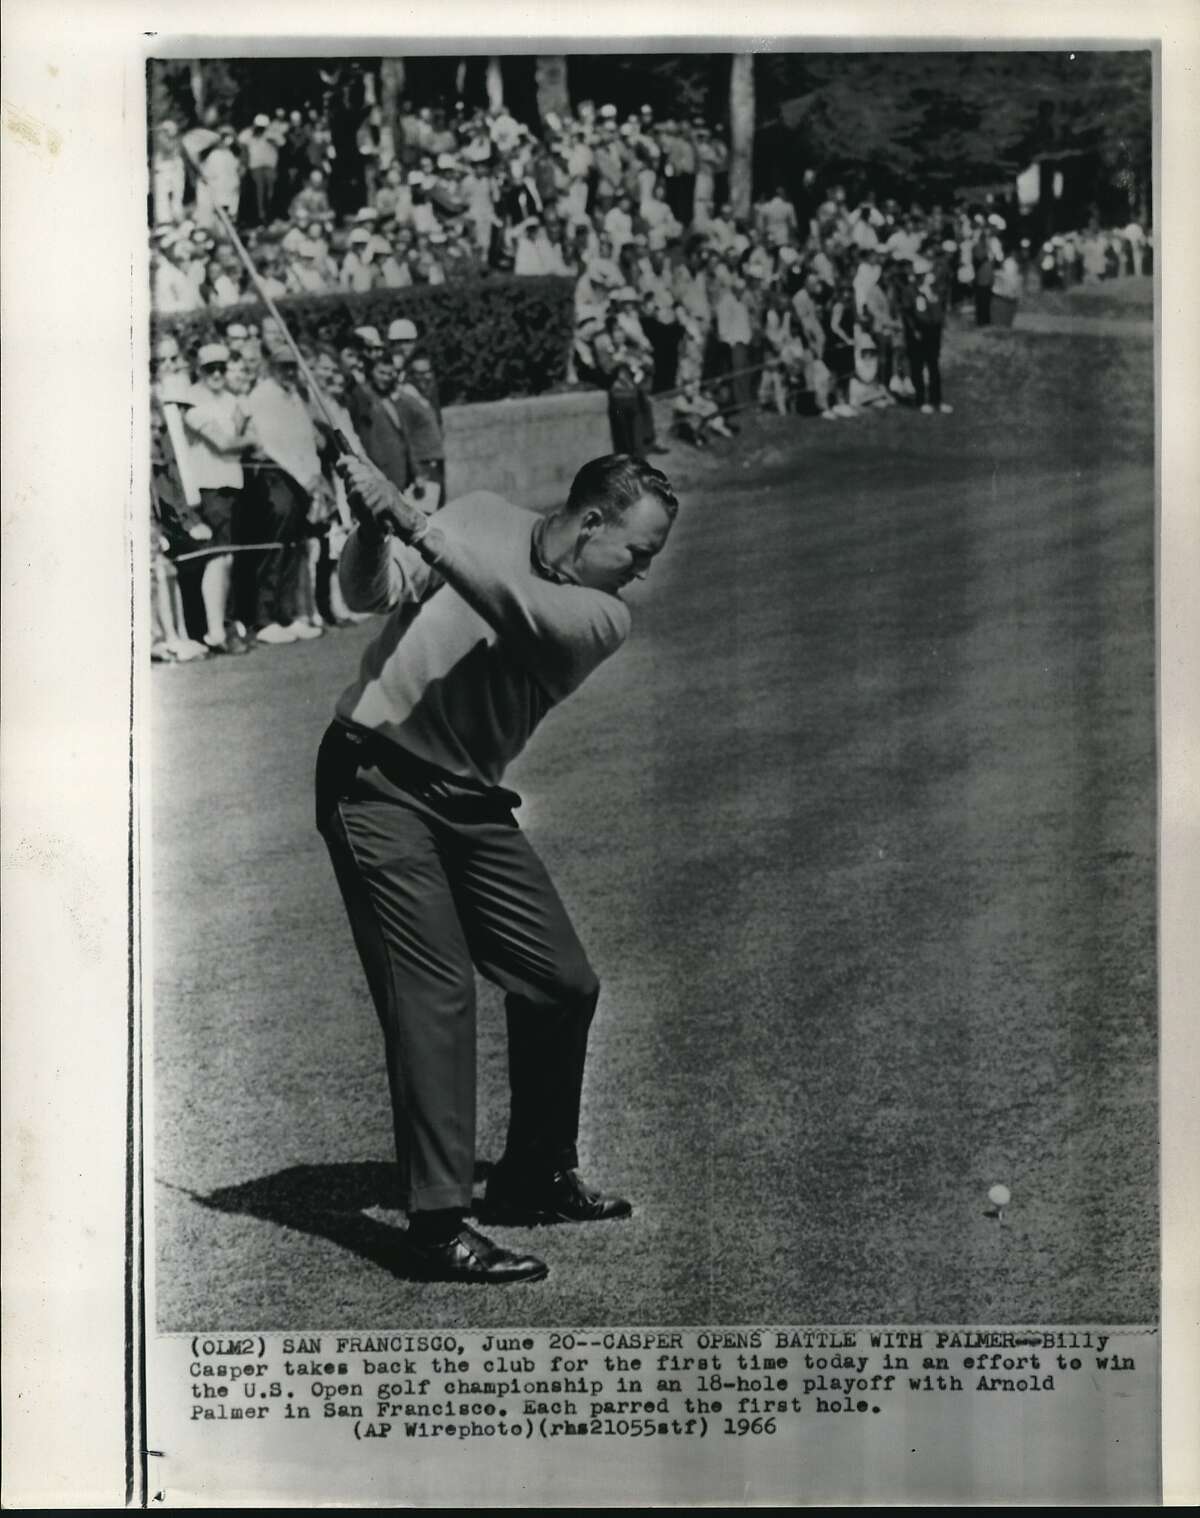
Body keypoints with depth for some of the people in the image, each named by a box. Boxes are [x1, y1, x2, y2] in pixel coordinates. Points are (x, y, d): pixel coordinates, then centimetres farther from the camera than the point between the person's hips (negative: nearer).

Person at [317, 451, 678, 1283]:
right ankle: (437, 1224, -8)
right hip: (375, 782, -4)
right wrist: (373, 527, -24)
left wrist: (409, 518, -27)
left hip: (471, 802, 4)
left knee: (564, 985, 6)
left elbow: (509, 602, -20)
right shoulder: (483, 516, 1)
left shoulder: (604, 617, -1)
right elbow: (368, 592, -4)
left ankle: (534, 1176, 27)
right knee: (435, 990, -13)